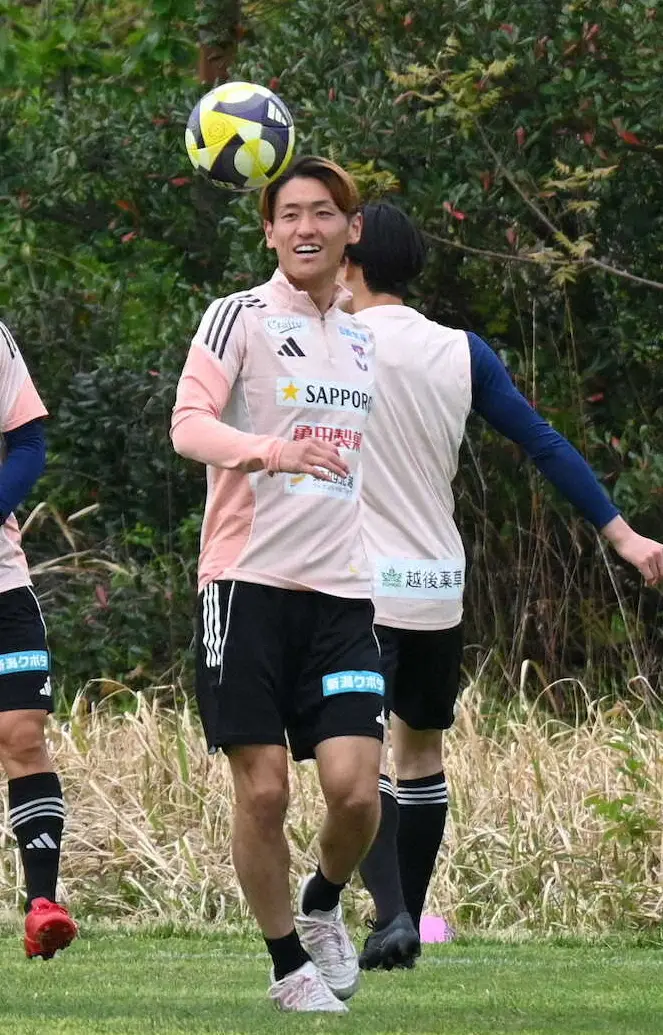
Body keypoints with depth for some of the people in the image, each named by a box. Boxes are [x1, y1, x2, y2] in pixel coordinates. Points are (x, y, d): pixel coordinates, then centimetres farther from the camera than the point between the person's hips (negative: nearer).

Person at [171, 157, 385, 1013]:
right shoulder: (242, 317, -1)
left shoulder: (363, 340, 16)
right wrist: (269, 449, -32)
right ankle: (288, 963, 13)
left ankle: (323, 907, 20)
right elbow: (188, 426, -14)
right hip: (249, 581, -4)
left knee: (354, 788, -9)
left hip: (341, 592, 4)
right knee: (263, 790, -4)